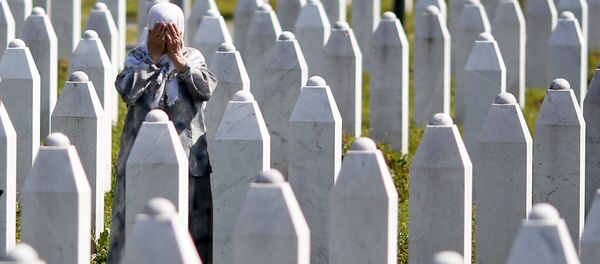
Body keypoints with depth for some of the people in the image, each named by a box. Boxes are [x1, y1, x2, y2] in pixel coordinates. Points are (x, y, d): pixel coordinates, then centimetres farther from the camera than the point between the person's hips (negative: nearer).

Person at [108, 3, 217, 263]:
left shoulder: (192, 57, 5)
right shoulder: (137, 58, 3)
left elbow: (207, 89, -12)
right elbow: (128, 91, -16)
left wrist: (178, 59, -13)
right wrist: (153, 57, -14)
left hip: (188, 155, 1)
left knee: (190, 220, 5)